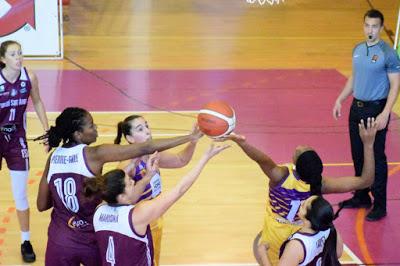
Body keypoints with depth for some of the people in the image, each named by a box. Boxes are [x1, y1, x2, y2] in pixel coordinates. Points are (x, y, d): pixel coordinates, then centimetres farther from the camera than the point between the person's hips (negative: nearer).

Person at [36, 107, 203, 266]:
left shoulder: (53, 158, -2)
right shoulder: (94, 155, -17)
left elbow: (42, 205, 4)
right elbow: (145, 149, -20)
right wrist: (190, 137, -18)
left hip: (59, 242, 4)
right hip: (90, 239, -4)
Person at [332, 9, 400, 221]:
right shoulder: (358, 49, 8)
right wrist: (340, 100, 13)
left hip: (376, 110, -6)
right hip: (357, 108, 6)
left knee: (376, 159, -1)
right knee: (358, 156, 15)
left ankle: (379, 205, 9)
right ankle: (361, 197, 29)